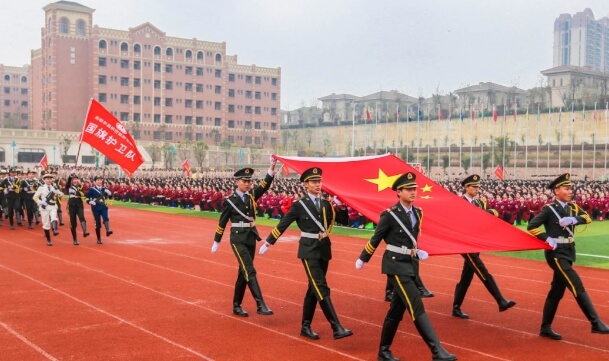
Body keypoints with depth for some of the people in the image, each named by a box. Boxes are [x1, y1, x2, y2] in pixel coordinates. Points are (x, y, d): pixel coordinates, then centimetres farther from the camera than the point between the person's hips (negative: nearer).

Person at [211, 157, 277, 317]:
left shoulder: (252, 195, 5)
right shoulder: (230, 200, -7)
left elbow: (265, 185, -10)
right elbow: (222, 223, -1)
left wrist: (272, 167, -24)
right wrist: (216, 242, 4)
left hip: (251, 237, 6)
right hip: (238, 239, -6)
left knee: (243, 272, 11)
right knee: (250, 271, -14)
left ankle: (236, 306, 21)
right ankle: (261, 305, -19)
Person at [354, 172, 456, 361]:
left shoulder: (418, 213, 7)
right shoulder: (390, 214, -13)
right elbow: (375, 239, -4)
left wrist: (417, 252, 13)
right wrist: (362, 259, 6)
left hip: (411, 264, 8)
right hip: (396, 264, -7)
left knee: (397, 310, 13)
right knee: (417, 307, -13)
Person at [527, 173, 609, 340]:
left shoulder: (572, 207, 10)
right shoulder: (549, 209, -11)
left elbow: (587, 218, -2)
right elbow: (531, 226, -15)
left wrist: (574, 219, -19)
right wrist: (547, 239, -22)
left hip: (568, 253, 8)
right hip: (556, 253, -8)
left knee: (557, 291, 11)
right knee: (577, 287, -13)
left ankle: (545, 328, 18)